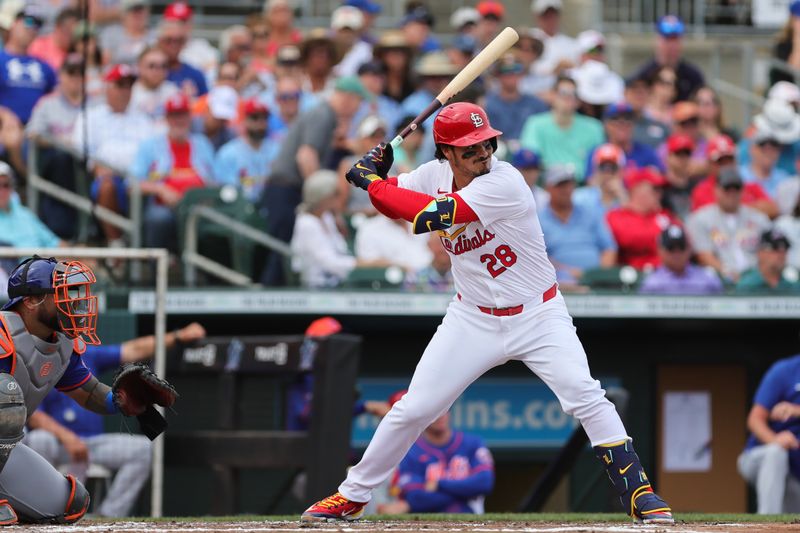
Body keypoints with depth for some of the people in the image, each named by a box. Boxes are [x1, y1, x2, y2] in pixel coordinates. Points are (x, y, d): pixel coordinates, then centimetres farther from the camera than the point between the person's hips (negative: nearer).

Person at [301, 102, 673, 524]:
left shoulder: (504, 182, -24)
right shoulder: (434, 174, -4)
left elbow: (431, 215, -31)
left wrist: (372, 181, -21)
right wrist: (374, 173, -11)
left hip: (538, 316, -4)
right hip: (473, 320, 4)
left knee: (586, 398, -20)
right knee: (412, 410, 0)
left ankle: (638, 493, -11)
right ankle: (352, 496, 15)